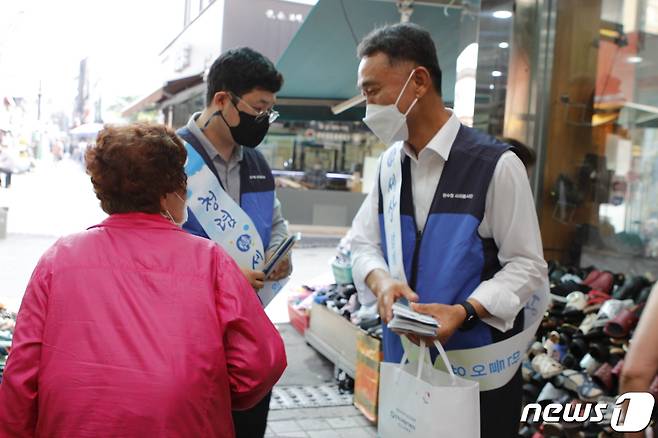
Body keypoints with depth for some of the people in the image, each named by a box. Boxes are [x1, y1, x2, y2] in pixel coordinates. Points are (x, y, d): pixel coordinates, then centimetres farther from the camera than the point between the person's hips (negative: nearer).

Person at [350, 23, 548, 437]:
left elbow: (527, 266, -13)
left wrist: (464, 312, -27)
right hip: (405, 361, 5)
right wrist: (381, 280, -16)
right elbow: (364, 242, 7)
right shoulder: (390, 163, 4)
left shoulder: (495, 165, -15)